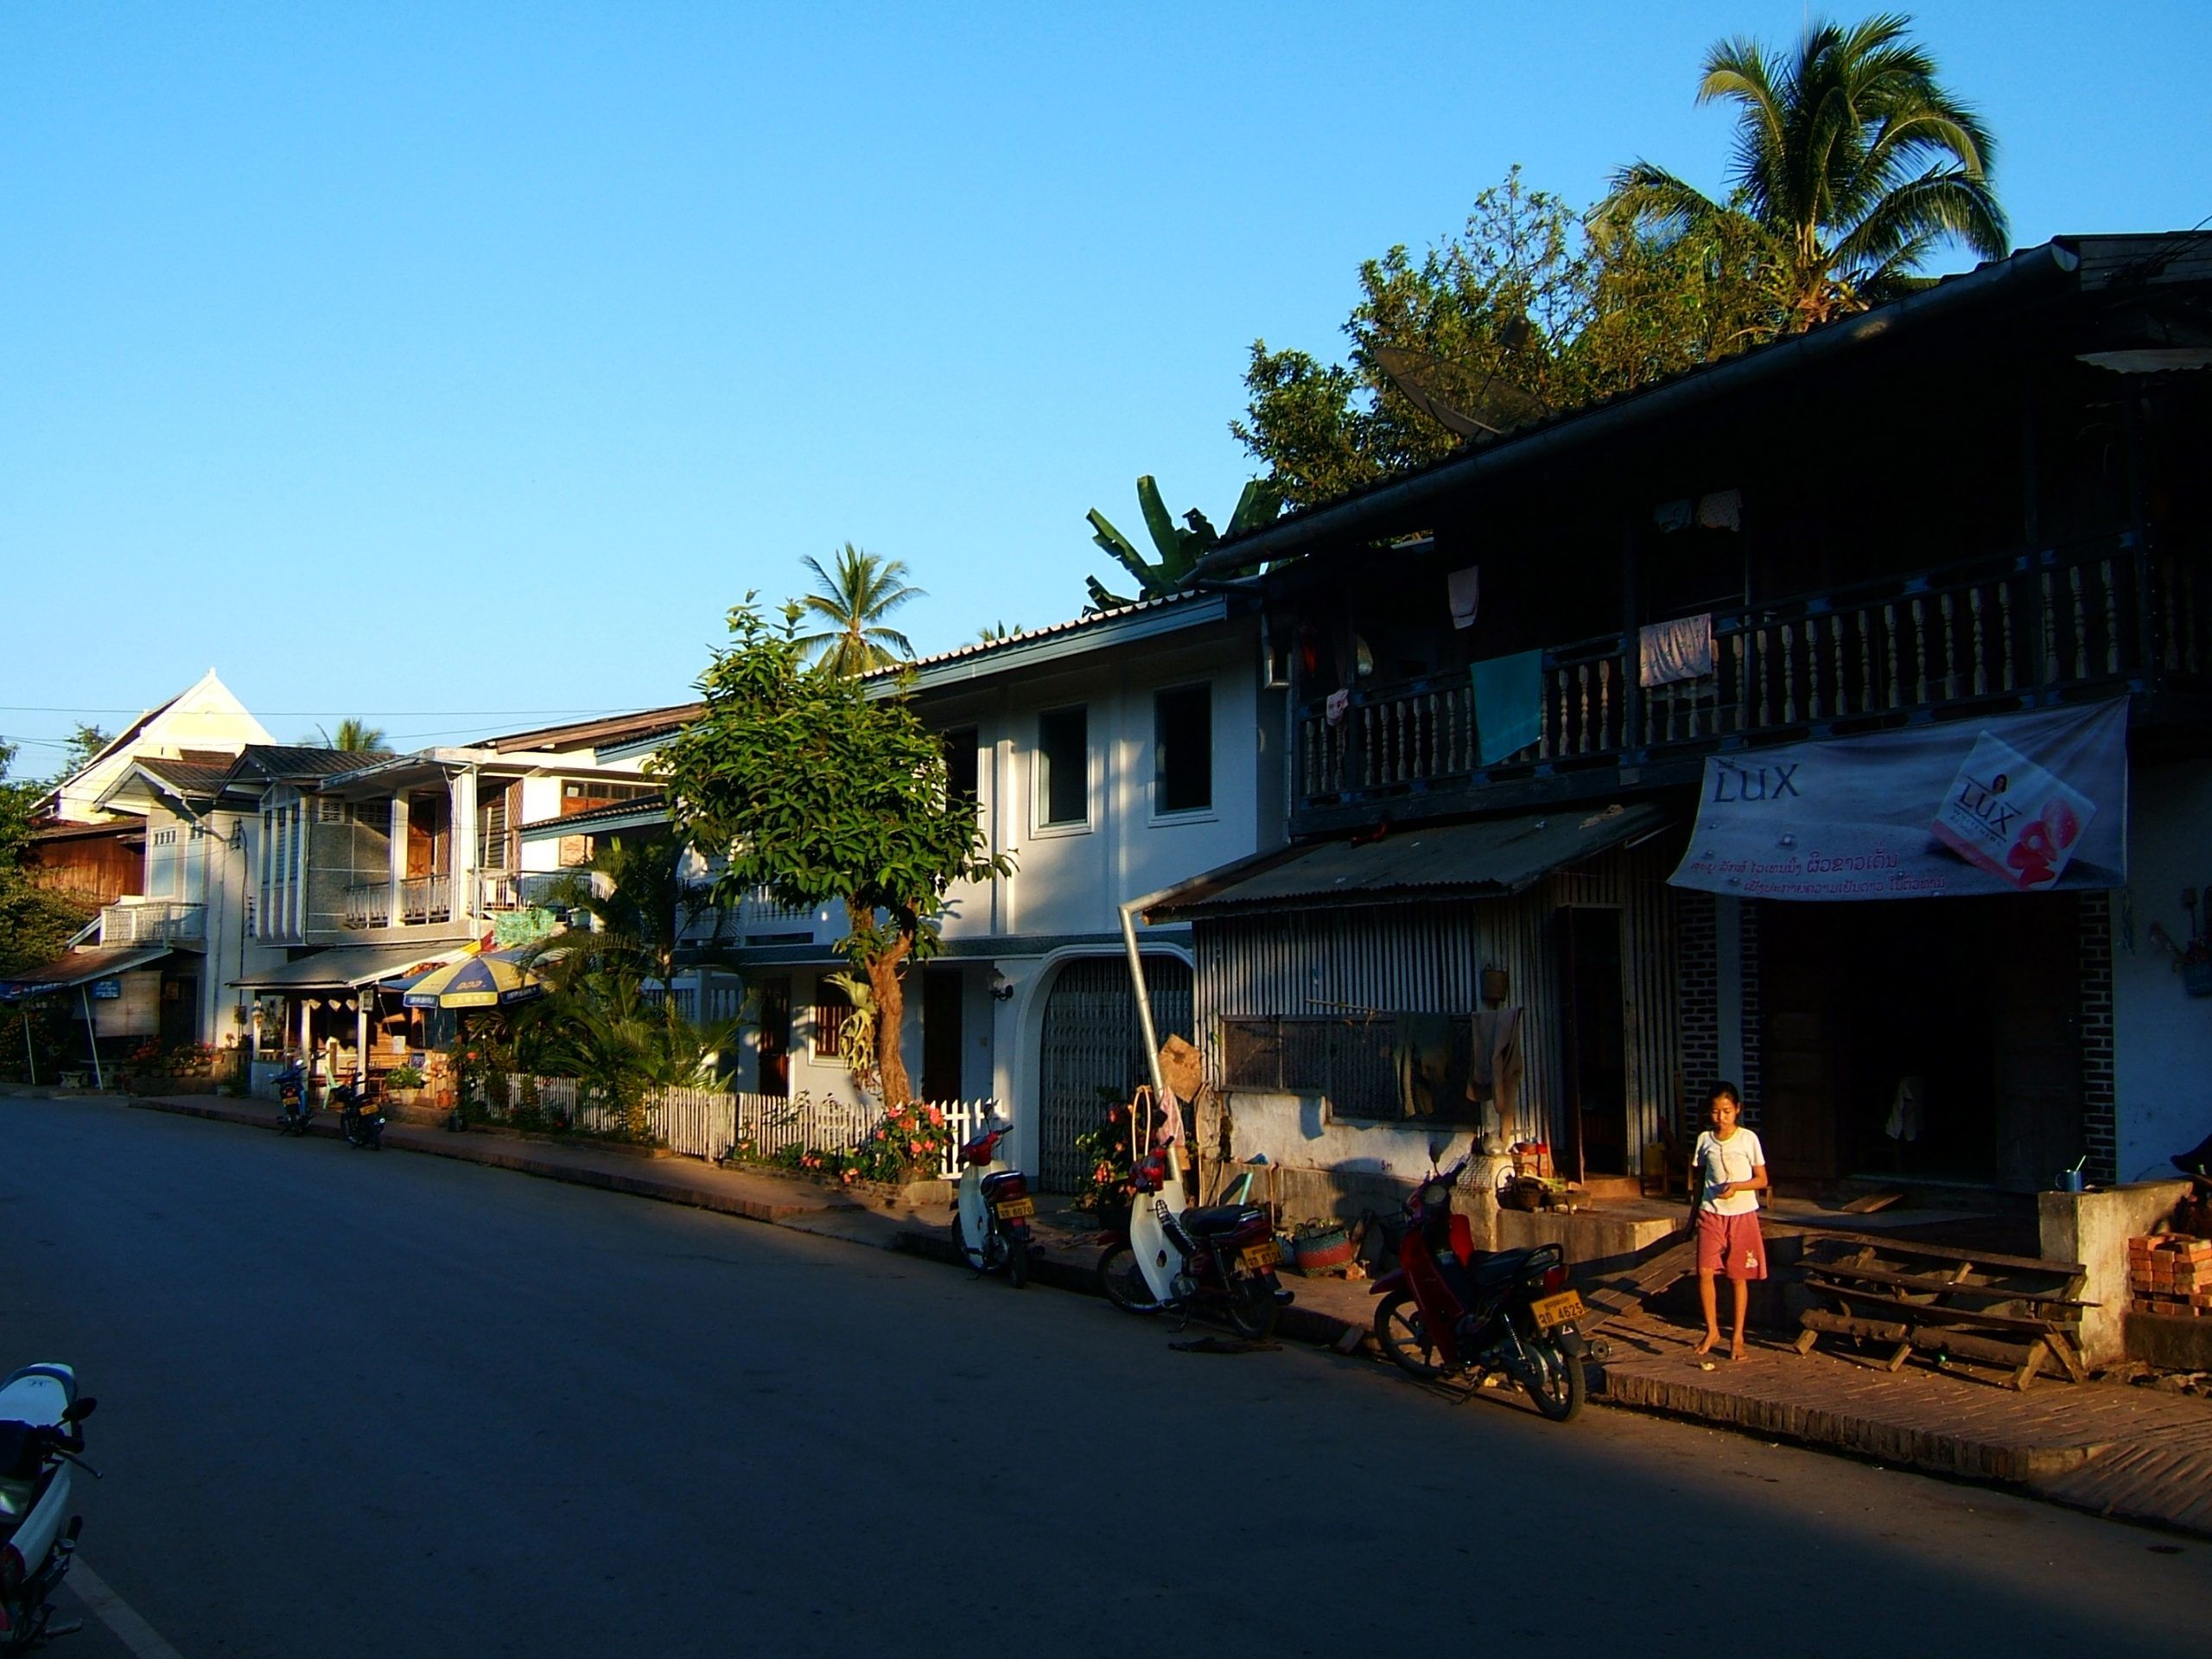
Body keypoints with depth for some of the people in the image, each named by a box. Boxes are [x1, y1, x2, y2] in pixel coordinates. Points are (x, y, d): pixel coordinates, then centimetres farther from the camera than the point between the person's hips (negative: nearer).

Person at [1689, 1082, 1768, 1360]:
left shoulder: (1748, 1139, -3)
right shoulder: (1705, 1140, 4)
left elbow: (1762, 1180, -1)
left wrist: (1736, 1186, -18)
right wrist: (1693, 1213, 12)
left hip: (1742, 1214, -2)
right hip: (1711, 1213, 2)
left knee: (1738, 1276, 3)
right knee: (1705, 1271, -9)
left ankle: (1738, 1337, 14)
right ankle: (1712, 1330, 7)